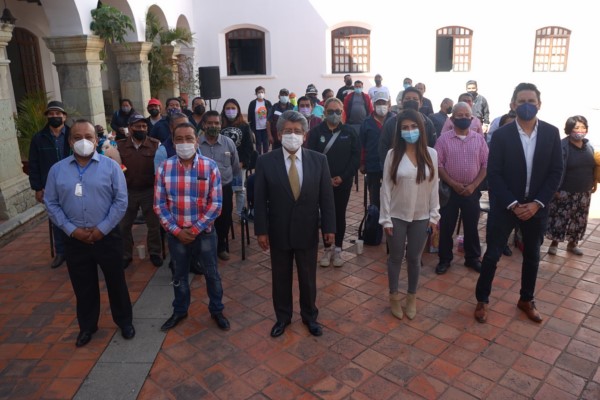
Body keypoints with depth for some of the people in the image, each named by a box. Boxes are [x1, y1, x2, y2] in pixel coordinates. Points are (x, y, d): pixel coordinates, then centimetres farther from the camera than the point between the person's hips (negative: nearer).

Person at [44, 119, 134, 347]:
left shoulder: (110, 166, -6)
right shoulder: (57, 170, 2)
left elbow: (121, 201, -8)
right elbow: (51, 203, 2)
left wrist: (102, 229, -12)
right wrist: (71, 230, -9)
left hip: (107, 236, -2)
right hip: (74, 239, 2)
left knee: (116, 281, 12)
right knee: (83, 286, 15)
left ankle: (124, 321, 31)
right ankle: (87, 326, 35)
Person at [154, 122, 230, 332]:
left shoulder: (210, 166, -10)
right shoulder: (164, 168, -6)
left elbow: (216, 203, -10)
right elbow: (159, 204, -3)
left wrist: (195, 229, -13)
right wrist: (176, 230, -11)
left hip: (204, 232, -1)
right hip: (176, 233, 2)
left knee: (211, 273, 13)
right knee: (179, 275, 19)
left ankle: (216, 310, 35)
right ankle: (180, 311, 41)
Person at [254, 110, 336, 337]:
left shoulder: (319, 160, -5)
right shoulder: (266, 162, -8)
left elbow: (326, 197, -2)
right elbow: (260, 200, -5)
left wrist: (329, 227, -3)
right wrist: (261, 230, -7)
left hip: (307, 232, 1)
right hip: (278, 232, 0)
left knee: (308, 278, 16)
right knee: (280, 278, 16)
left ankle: (309, 316, 39)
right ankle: (283, 317, 38)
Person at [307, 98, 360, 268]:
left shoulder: (349, 132, 0)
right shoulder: (316, 132, -3)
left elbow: (355, 157, -3)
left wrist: (343, 177, -12)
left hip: (343, 183, 1)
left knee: (340, 215, 9)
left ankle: (338, 250, 21)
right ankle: (327, 249, 22)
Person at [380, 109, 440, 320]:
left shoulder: (431, 154, -3)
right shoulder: (393, 154, -8)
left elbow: (434, 186, 3)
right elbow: (386, 187, -7)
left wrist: (434, 215, 2)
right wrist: (386, 218, -8)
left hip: (421, 217, 2)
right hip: (397, 216, -1)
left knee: (414, 258, 14)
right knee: (396, 257, 11)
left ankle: (412, 297, 33)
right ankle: (394, 297, 30)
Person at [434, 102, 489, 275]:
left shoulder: (479, 139, 3)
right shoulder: (443, 139, -3)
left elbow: (486, 164, 2)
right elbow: (438, 165, -7)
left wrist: (473, 185, -9)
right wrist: (453, 184, -14)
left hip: (472, 190, 2)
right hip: (449, 189, -2)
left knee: (472, 226, 11)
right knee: (446, 226, 5)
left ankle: (472, 258, 27)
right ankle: (444, 259, 19)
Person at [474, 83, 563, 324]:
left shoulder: (551, 133, -1)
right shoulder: (501, 135, -9)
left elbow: (556, 172, -1)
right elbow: (494, 175, -10)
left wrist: (537, 203, -11)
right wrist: (513, 205, -16)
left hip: (536, 208, 3)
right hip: (504, 206, -3)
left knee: (532, 256, 16)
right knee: (492, 255, 4)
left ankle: (526, 300, 36)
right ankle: (482, 301, 21)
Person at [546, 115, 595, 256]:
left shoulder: (589, 146, 5)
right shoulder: (562, 146, -14)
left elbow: (594, 167, 14)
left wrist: (593, 184, 12)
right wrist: (556, 189, -17)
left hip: (584, 193, 6)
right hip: (565, 192, -6)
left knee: (579, 220, 14)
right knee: (560, 218, 2)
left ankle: (572, 244, 30)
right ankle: (554, 243, 19)